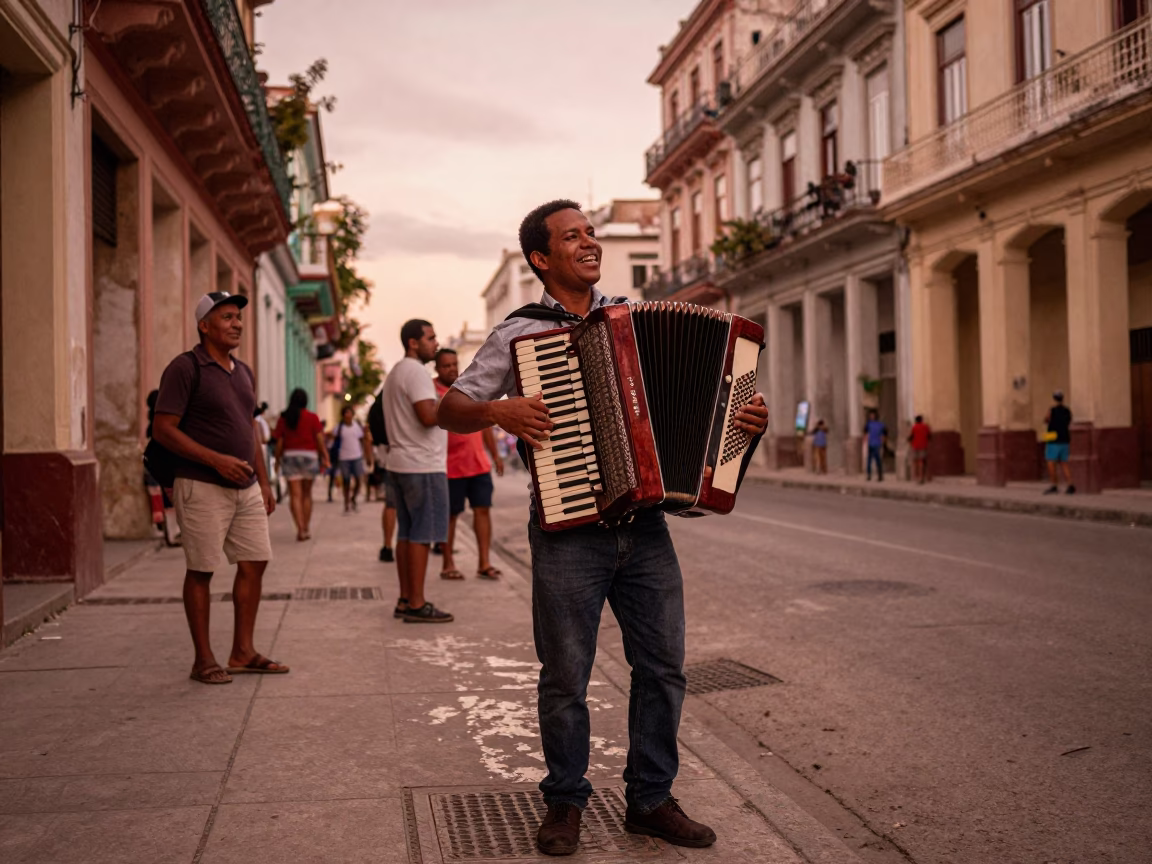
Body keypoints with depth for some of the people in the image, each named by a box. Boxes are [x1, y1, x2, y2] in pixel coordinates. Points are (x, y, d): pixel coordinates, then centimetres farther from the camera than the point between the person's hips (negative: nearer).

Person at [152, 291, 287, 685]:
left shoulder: (243, 372, 15)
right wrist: (217, 460, -21)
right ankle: (203, 659, 10)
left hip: (246, 489, 8)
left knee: (254, 563, 7)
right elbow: (163, 429, -13)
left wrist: (263, 482, 16)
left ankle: (242, 653, 18)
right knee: (201, 571, 0)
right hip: (202, 488, -7)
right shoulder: (185, 368, -8)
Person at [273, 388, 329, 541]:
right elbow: (320, 439, -5)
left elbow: (279, 442, 1)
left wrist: (277, 461, 9)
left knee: (295, 495, -2)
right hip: (309, 455, 0)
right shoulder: (312, 417, -1)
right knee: (307, 494, 12)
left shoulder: (283, 419, 2)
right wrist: (325, 458, -1)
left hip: (289, 455, 0)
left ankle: (300, 528, -15)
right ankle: (306, 528, 16)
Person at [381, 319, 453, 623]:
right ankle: (416, 604, -5)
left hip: (399, 464, 10)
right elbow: (429, 417, -24)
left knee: (407, 533, 11)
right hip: (422, 466, -10)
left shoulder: (395, 373, 20)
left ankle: (405, 599, 15)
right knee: (422, 535, -7)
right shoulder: (416, 372, -13)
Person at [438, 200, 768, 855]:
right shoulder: (519, 334, 2)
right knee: (565, 677, 4)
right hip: (569, 529, -3)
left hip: (645, 528, 4)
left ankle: (652, 799, 24)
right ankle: (565, 802, 23)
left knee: (664, 667, 7)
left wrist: (746, 418, 0)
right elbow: (451, 410, 3)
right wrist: (499, 410, -16)